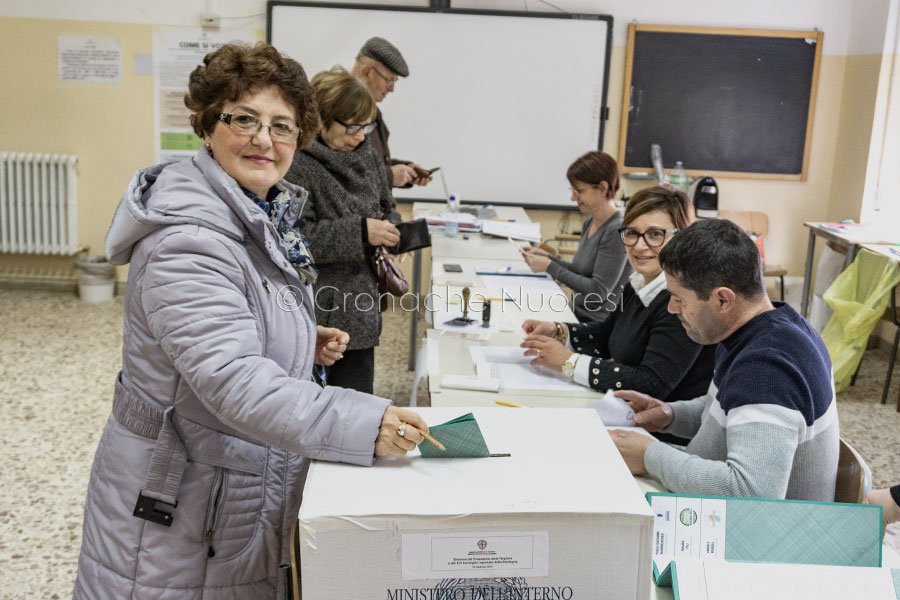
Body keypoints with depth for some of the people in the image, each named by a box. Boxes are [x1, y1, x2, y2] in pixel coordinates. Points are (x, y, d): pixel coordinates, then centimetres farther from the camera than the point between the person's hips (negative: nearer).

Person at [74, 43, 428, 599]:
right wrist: (367, 425, -40)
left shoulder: (264, 216, 5)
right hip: (176, 512, -9)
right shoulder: (187, 242, -25)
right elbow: (236, 384, -35)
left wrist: (306, 343, 4)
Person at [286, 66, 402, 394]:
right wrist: (359, 232, -23)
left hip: (360, 313, 7)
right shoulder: (296, 164, -15)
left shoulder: (366, 155, 10)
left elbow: (387, 208, 21)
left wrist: (391, 231, -1)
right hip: (315, 316, -7)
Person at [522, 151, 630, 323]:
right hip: (578, 314, 8)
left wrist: (550, 267, -15)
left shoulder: (618, 231, -18)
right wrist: (548, 257, 1)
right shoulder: (589, 222, 7)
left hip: (599, 324, -8)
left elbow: (599, 291, -19)